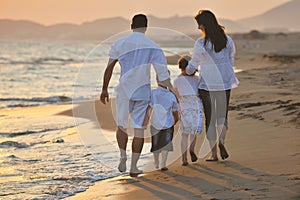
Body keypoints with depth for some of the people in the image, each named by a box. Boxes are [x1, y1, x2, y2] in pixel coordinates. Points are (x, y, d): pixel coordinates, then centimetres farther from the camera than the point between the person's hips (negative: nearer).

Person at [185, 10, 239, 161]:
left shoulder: (201, 43, -14)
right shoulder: (227, 40, 0)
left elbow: (194, 64, -2)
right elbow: (231, 59, 11)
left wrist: (187, 73, 19)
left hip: (207, 84, -3)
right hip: (225, 82, 4)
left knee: (210, 118, 6)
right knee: (222, 115, 14)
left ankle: (214, 153, 8)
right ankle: (221, 141, -13)